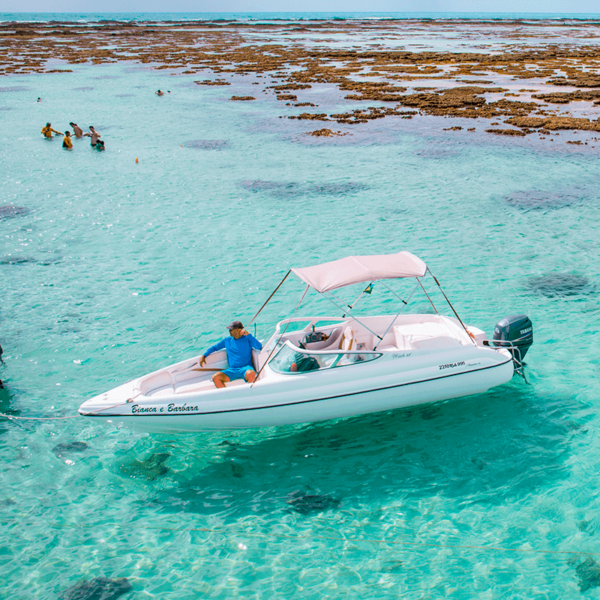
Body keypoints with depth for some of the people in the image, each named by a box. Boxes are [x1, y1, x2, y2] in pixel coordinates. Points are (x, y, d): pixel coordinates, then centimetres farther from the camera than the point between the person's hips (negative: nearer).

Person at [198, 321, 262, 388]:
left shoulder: (247, 339, 6)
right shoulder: (227, 340, 18)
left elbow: (259, 347, -9)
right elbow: (214, 347, 30)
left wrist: (248, 334, -12)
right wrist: (204, 355, 16)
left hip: (246, 368, -4)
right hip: (232, 370, 4)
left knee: (251, 374, -40)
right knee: (215, 377, -22)